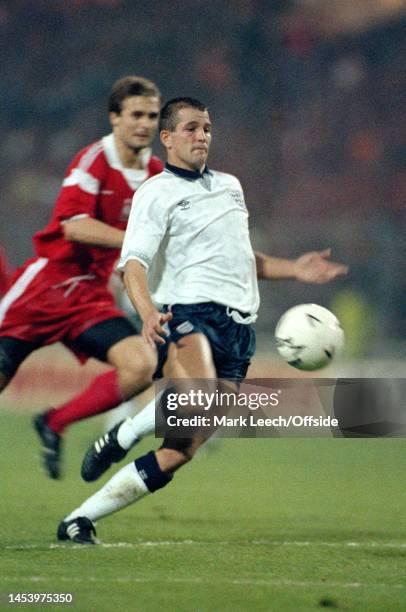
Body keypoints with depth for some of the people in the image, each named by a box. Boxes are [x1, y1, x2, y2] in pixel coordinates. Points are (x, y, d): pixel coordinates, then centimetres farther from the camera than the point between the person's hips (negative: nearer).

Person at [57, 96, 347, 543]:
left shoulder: (230, 186, 24)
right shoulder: (157, 192, 2)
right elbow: (134, 264, -11)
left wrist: (293, 269, 27)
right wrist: (148, 313, -29)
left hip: (238, 326, 6)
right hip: (188, 312, -6)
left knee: (181, 452, -5)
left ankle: (80, 521, 1)